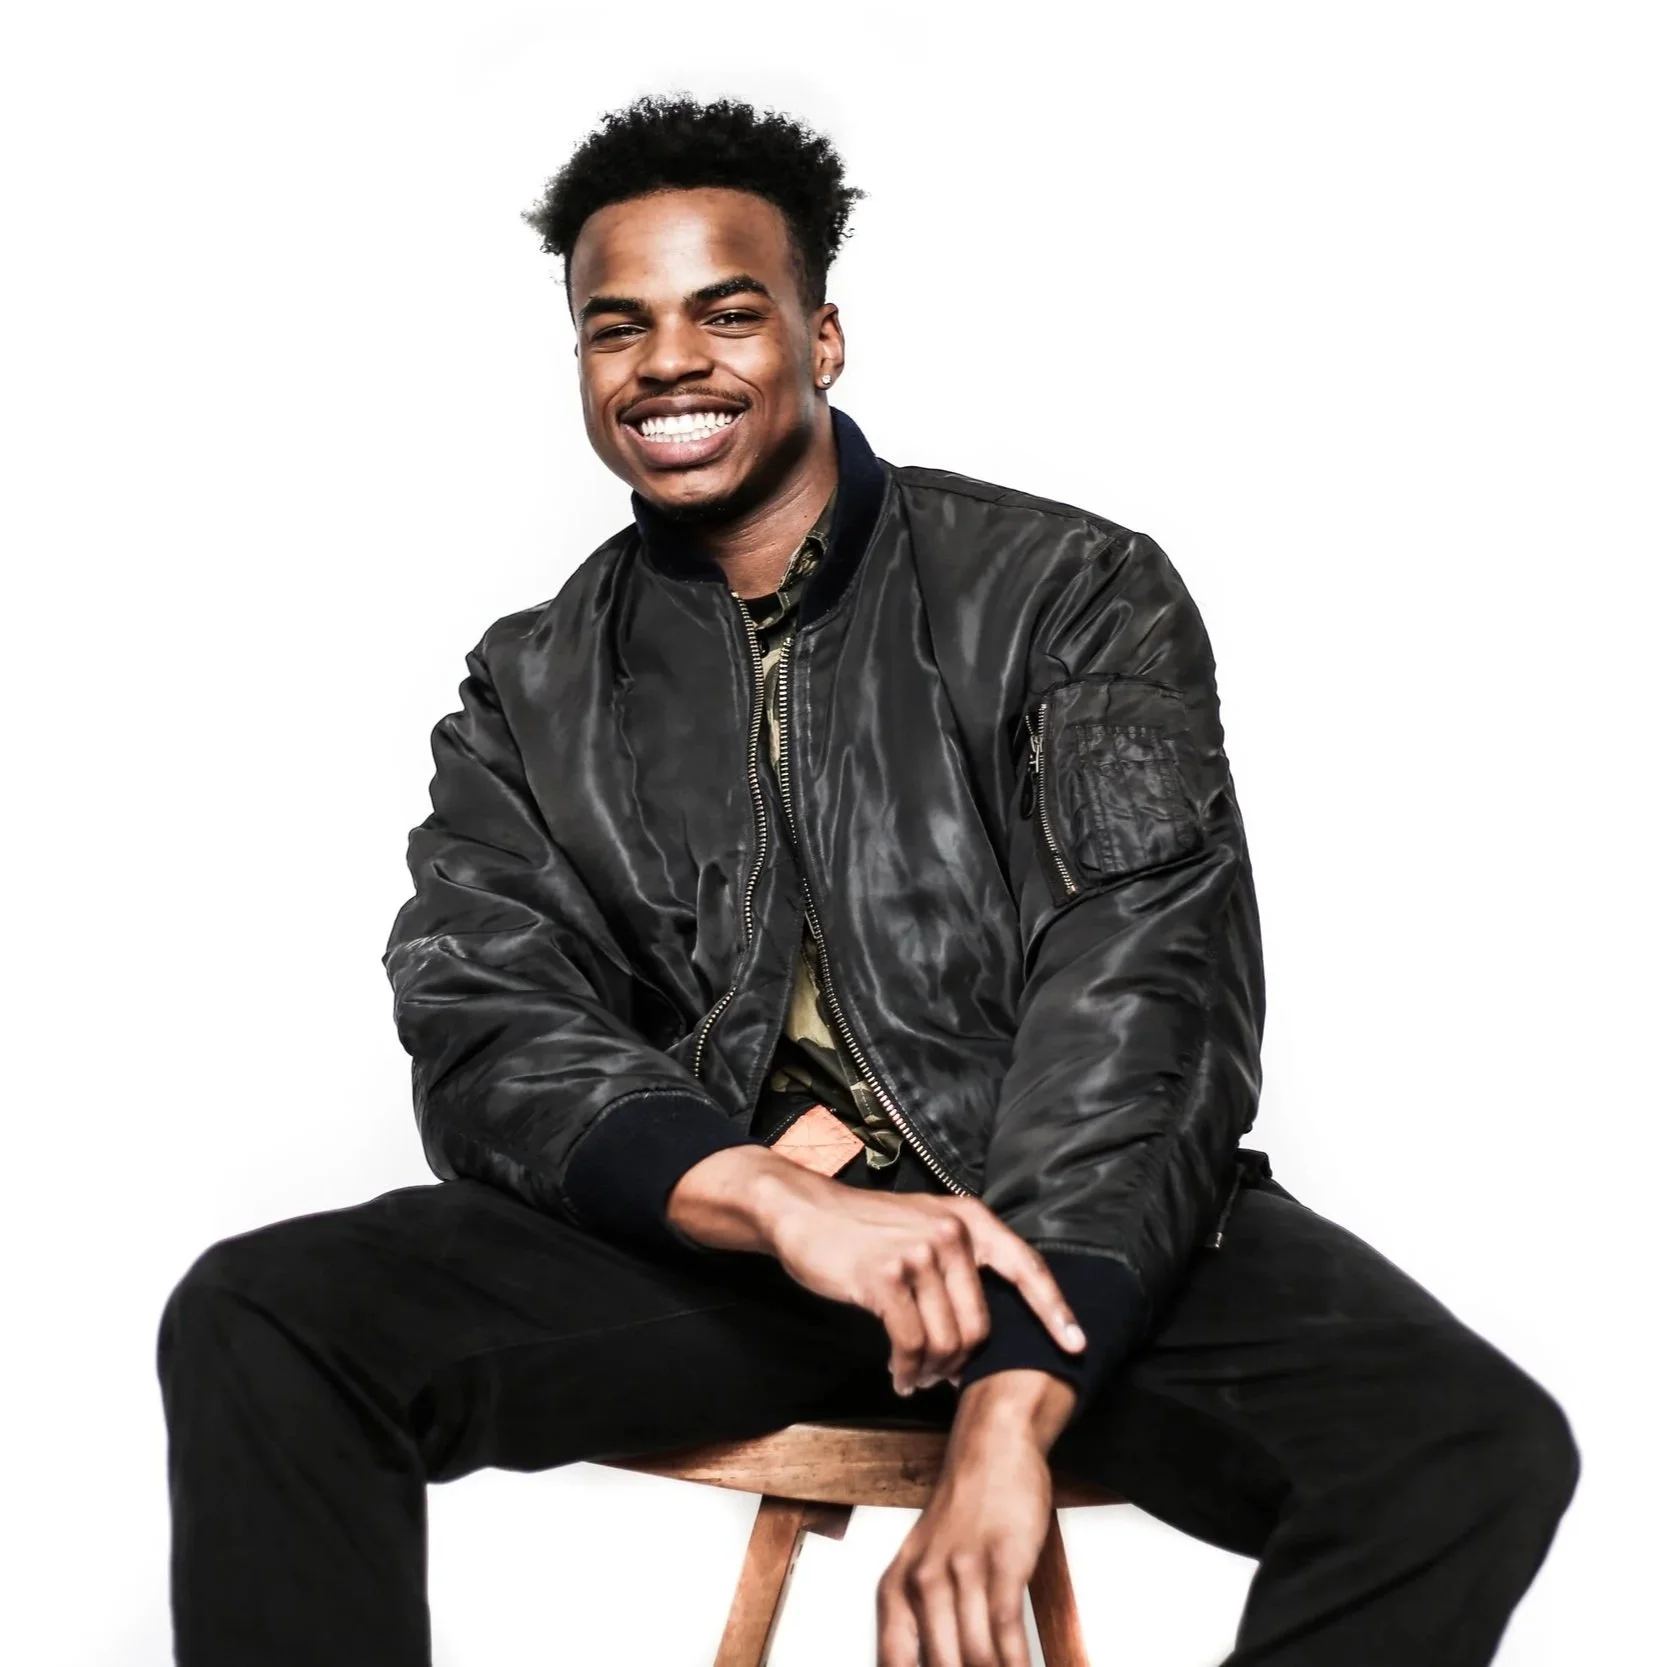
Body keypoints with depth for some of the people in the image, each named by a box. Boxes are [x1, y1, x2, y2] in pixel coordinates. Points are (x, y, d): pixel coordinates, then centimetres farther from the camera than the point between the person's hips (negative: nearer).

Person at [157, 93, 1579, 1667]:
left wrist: (1008, 1416, -25)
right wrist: (782, 1200, -26)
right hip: (703, 1237, 2)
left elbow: (1143, 995, -10)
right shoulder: (533, 694, 11)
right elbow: (478, 1037, -3)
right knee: (254, 1328, -21)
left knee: (1474, 1450, -28)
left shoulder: (1076, 594, 2)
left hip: (1077, 1231, -1)